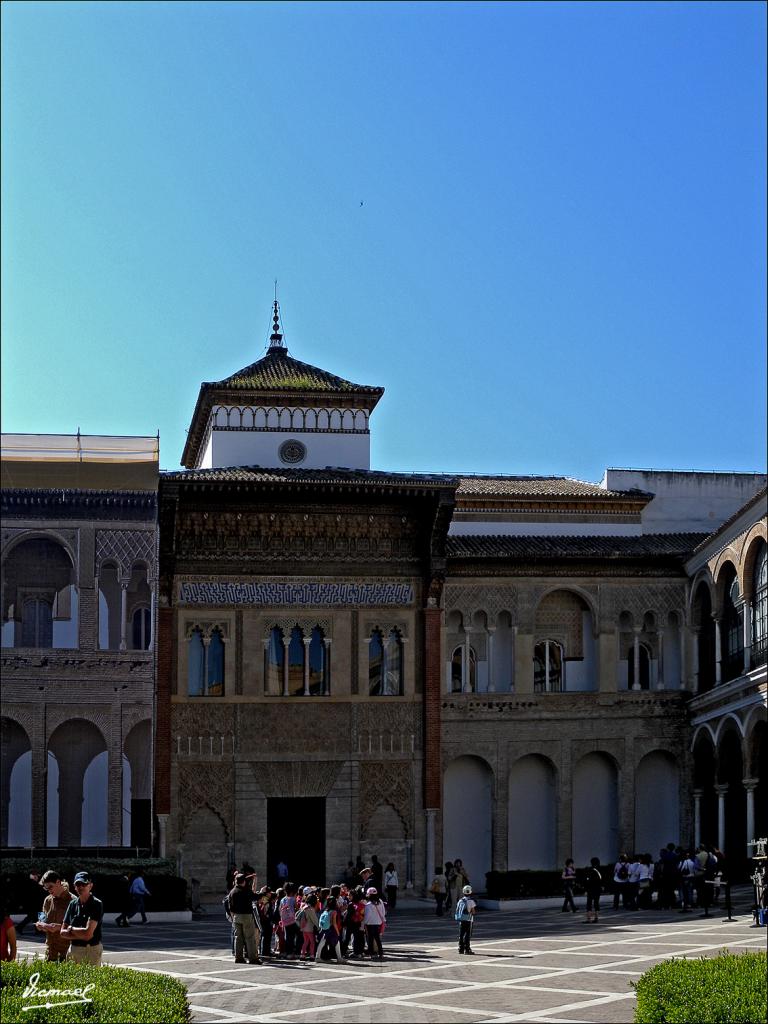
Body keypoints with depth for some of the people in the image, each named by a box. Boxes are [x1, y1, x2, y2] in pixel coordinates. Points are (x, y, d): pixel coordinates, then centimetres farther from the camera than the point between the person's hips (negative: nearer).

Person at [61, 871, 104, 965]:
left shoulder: (97, 904, -7)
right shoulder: (73, 904, 10)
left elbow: (88, 932, -14)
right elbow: (62, 932, 9)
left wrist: (71, 929, 1)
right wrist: (81, 935, -6)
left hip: (92, 950, -5)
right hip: (74, 949, 5)